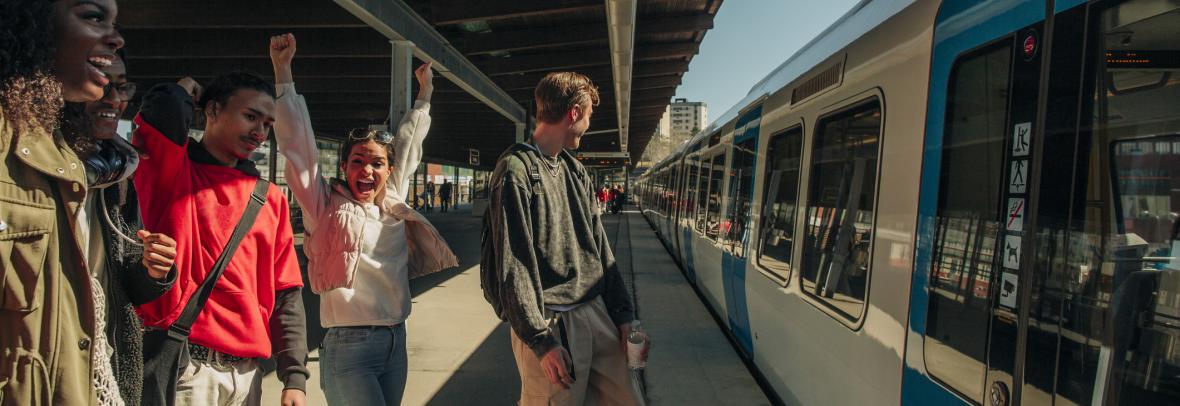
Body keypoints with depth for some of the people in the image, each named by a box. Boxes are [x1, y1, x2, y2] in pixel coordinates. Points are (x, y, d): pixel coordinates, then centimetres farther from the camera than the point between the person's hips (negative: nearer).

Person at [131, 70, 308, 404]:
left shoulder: (271, 199, 10)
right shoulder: (171, 170, -1)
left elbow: (286, 294, 8)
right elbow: (164, 111, -24)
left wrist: (295, 377, 0)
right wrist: (185, 89, 0)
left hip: (247, 371, 5)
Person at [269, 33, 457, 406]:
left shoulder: (393, 205, 9)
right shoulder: (326, 207, -3)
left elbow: (408, 143, 21)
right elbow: (298, 142, -7)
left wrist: (424, 93, 29)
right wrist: (282, 69, -9)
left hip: (396, 343, 6)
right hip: (349, 347, -5)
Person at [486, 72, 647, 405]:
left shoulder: (576, 171, 13)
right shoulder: (516, 170, -11)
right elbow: (514, 267, -15)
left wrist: (623, 314, 10)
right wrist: (541, 341, -18)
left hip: (598, 315, 7)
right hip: (552, 325, -7)